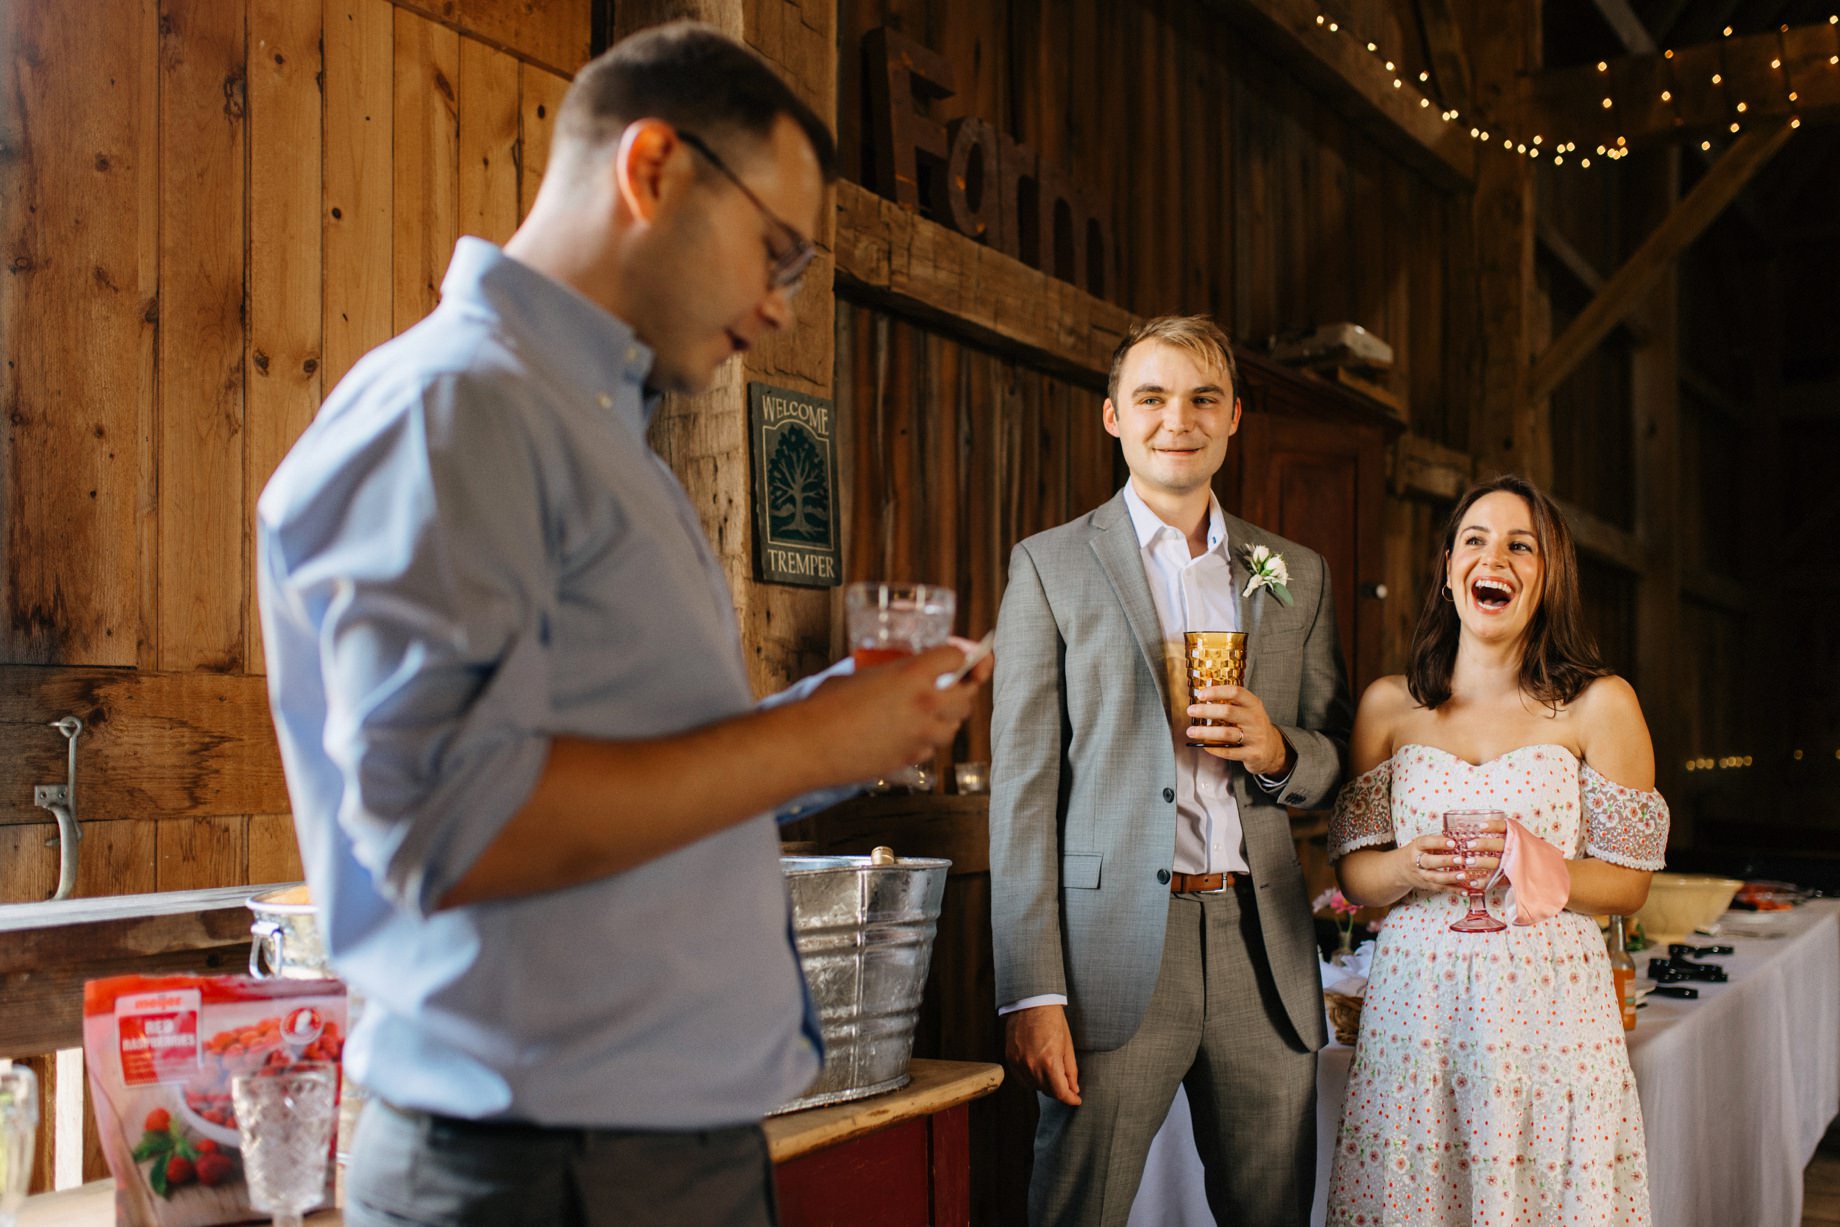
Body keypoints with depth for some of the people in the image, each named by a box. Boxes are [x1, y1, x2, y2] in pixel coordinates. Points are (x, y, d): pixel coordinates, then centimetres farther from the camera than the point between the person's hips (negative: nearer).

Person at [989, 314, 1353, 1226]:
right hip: (1113, 953, -3)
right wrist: (1031, 993, -10)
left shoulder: (1297, 574, 12)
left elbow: (1341, 762, 17)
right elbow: (1022, 786, -3)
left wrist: (1277, 750, -8)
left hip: (1263, 951, 4)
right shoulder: (1050, 566, 2)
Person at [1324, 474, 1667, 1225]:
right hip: (1415, 1006, 2)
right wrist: (1411, 867, -15)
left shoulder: (1598, 705, 0)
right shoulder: (1388, 705, 6)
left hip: (1548, 1014, -1)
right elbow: (1352, 871, 7)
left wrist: (1528, 865, -19)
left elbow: (1629, 883, -1)